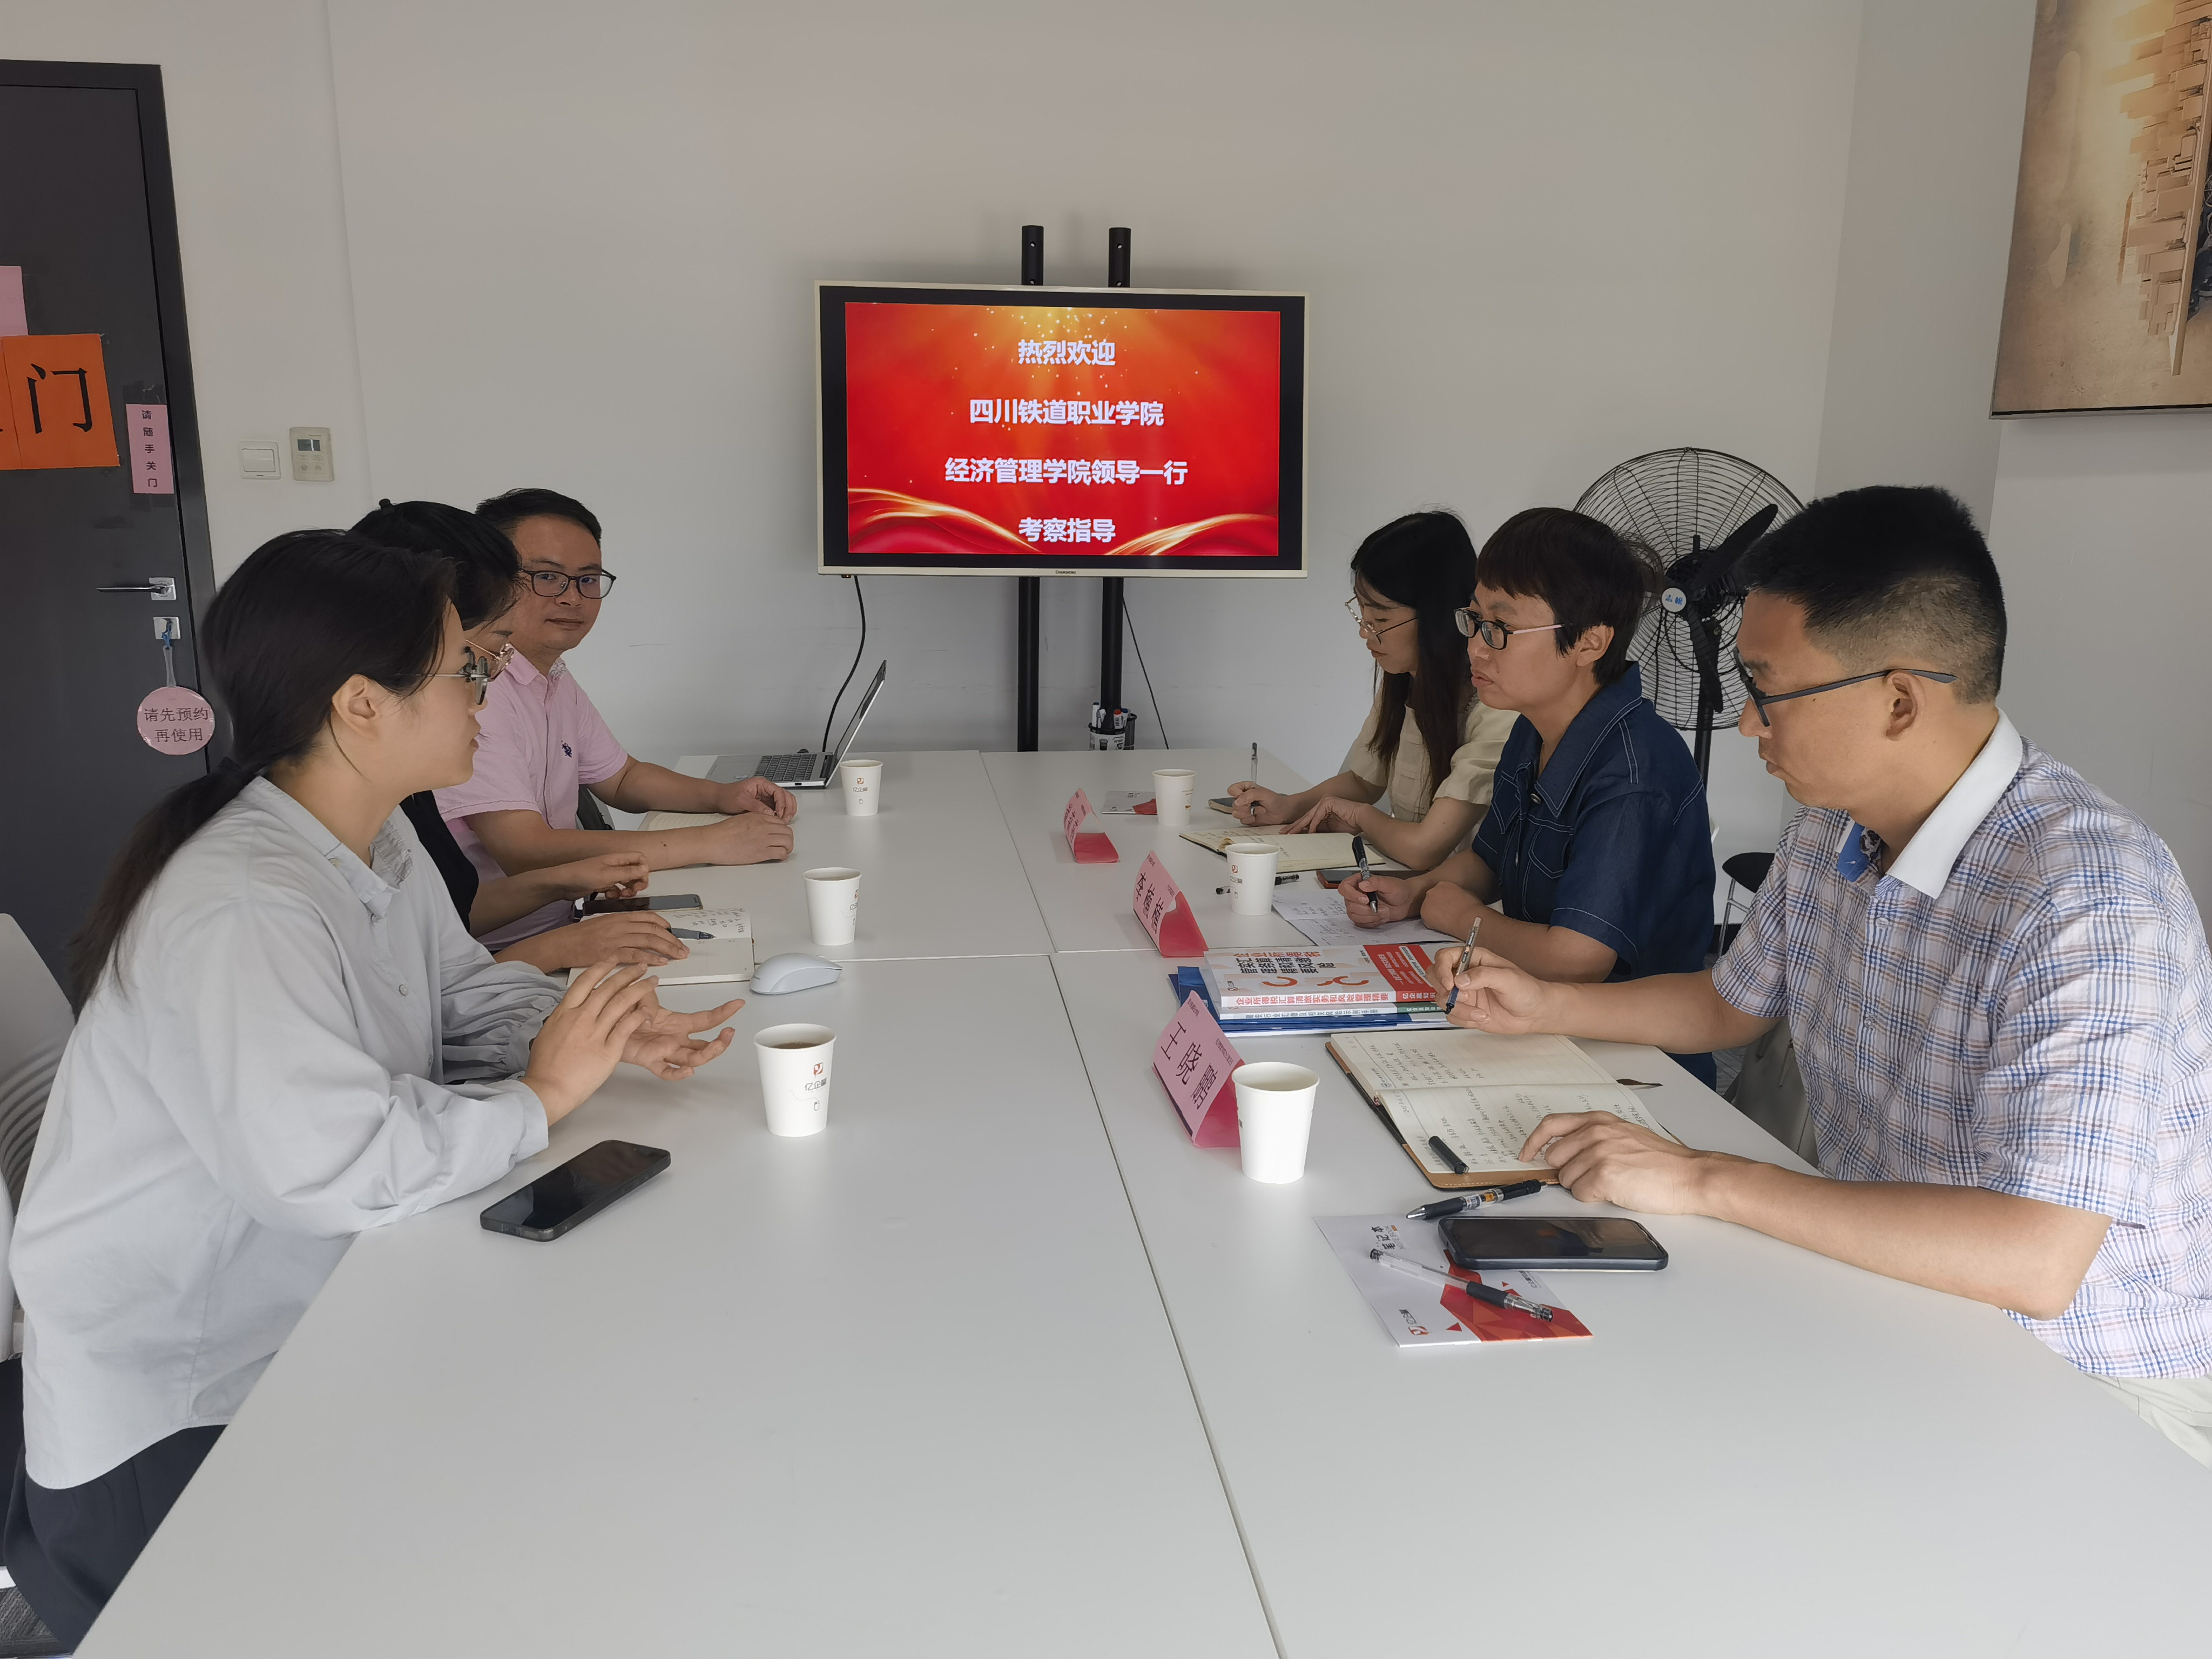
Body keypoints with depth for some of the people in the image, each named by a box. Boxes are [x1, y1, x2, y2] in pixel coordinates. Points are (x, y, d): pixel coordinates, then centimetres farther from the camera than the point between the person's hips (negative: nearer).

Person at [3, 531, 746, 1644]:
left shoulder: (379, 842, 2)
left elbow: (461, 988, 10)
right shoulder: (242, 910, -30)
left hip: (313, 1323, 8)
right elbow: (332, 1161, -37)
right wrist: (540, 1097, -23)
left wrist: (598, 1032, -10)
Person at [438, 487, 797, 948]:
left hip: (558, 929, 9)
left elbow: (620, 778, 24)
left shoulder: (554, 677, 11)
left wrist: (721, 796, 3)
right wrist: (711, 843, -24)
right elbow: (526, 853, -27)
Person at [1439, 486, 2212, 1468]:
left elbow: (2034, 1263, -36)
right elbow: (1731, 1005, 19)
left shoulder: (2091, 905, -29)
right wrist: (1543, 1007, 7)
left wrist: (1703, 1183, -33)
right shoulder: (1831, 833, 0)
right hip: (1894, 1283, 8)